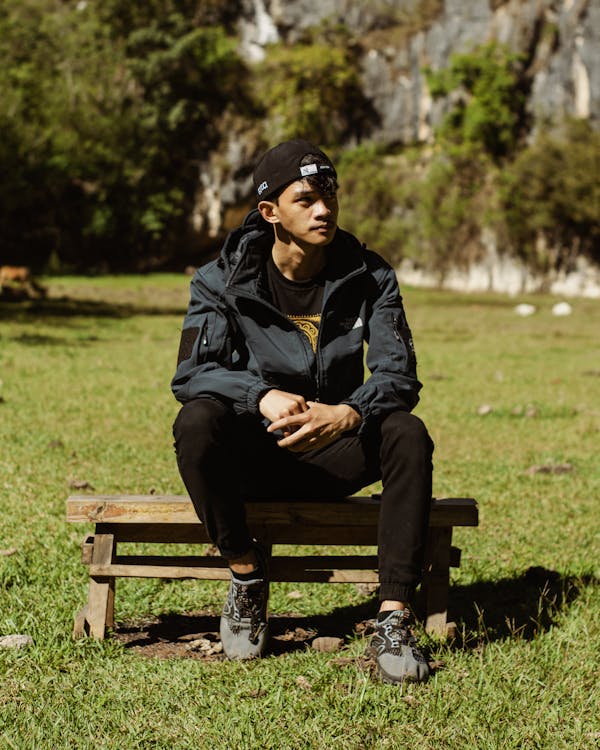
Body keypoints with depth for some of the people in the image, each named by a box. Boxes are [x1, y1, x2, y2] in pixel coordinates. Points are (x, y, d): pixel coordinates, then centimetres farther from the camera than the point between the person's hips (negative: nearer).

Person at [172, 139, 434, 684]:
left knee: (407, 433, -29)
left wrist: (349, 414, -35)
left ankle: (394, 618, -28)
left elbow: (398, 375, -11)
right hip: (251, 456, -1)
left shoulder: (370, 278, -2)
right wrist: (264, 397, -37)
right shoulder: (224, 279, -5)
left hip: (332, 455, 1)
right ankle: (247, 574, -14)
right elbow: (191, 373, -16)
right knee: (197, 421, -33)